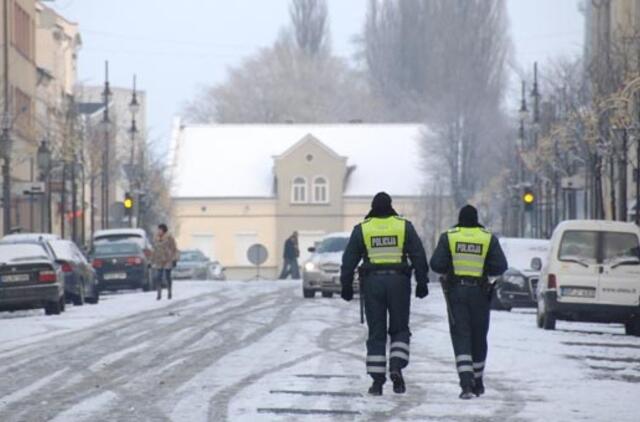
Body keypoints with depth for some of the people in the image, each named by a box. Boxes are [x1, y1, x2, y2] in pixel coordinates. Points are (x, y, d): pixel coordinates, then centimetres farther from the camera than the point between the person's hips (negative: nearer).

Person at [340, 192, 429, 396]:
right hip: (398, 281, -1)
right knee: (399, 329, 10)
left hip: (372, 282, 1)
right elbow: (419, 256, 1)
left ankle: (377, 379, 0)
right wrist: (422, 282, 6)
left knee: (376, 333, 5)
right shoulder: (404, 227, 2)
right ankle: (396, 367, -12)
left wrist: (346, 285, 10)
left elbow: (349, 260, 4)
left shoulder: (361, 229, 3)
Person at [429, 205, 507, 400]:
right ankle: (477, 382, 25)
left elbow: (436, 264, -7)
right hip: (479, 293, 1)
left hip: (455, 291, -1)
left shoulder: (448, 237, -2)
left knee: (461, 336, -3)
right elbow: (500, 266, -5)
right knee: (478, 337, 14)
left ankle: (466, 383, -19)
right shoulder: (489, 238, -1)